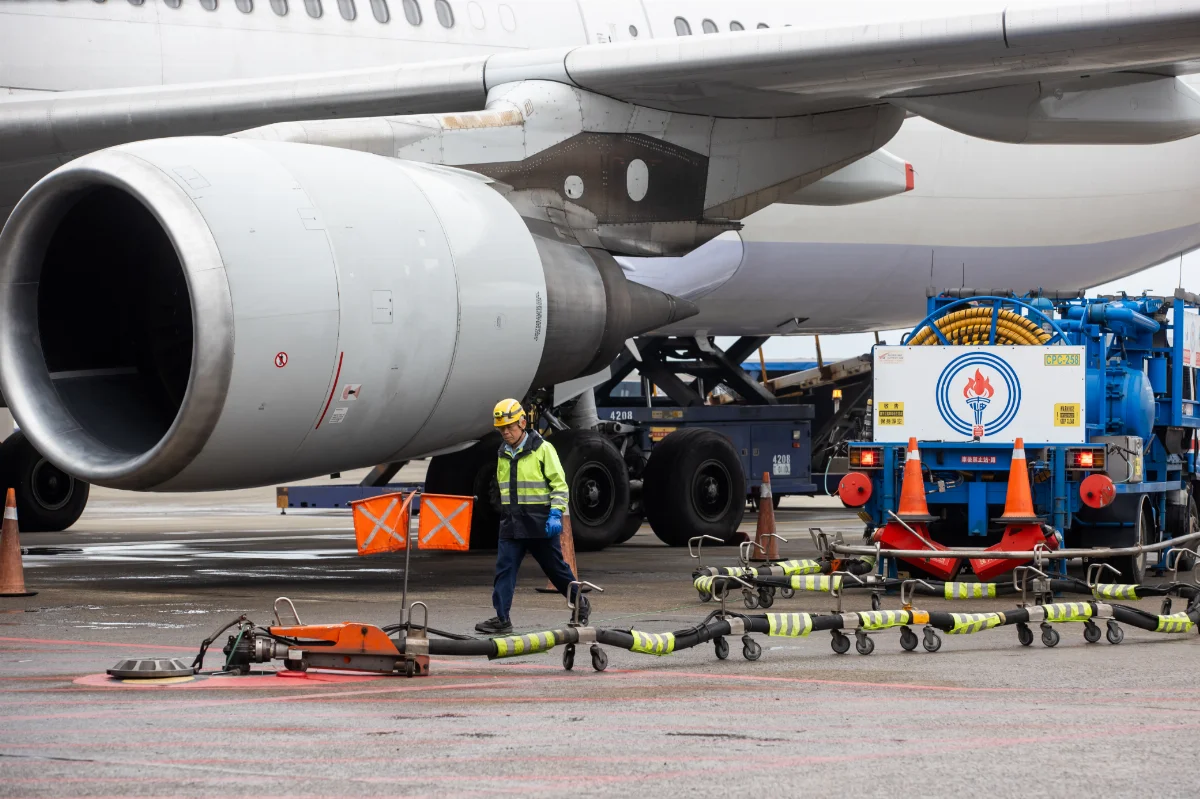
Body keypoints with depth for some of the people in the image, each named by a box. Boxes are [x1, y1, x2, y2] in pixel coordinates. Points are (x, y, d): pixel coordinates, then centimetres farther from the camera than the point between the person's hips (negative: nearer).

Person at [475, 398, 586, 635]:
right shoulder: (503, 454, 12)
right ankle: (501, 619, -7)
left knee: (556, 568, 7)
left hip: (540, 524, -5)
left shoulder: (543, 449, -7)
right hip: (511, 525, 5)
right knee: (504, 569, -6)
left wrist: (556, 513, -17)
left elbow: (559, 484, -8)